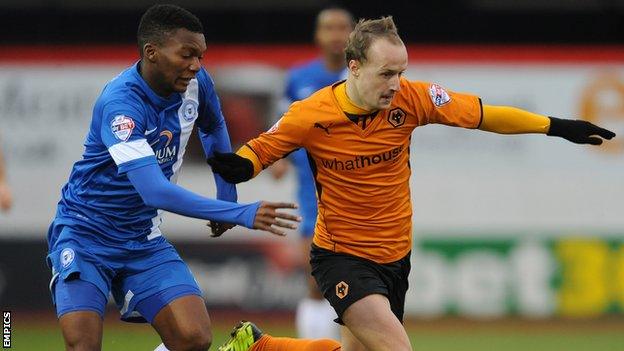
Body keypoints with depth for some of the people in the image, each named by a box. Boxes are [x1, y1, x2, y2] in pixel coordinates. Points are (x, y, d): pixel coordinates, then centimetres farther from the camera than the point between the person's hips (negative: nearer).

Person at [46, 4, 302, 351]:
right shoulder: (120, 103, -27)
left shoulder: (196, 83, -5)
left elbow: (214, 128, 21)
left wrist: (227, 195, 14)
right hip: (85, 233, -6)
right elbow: (154, 191, -36)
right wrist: (241, 214, -38)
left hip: (143, 238, 6)